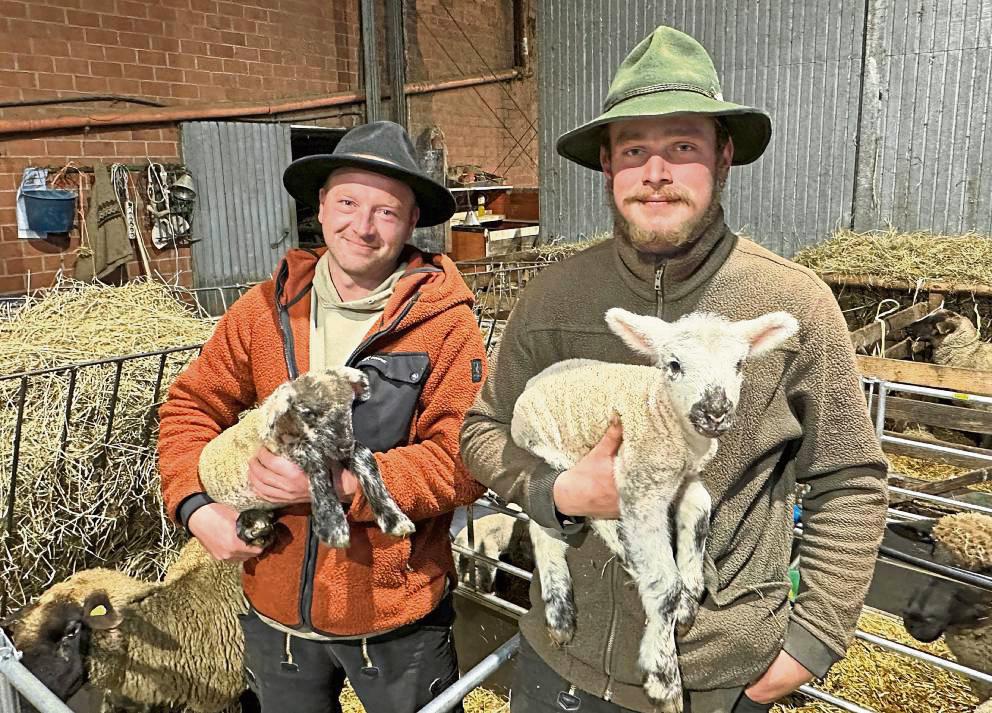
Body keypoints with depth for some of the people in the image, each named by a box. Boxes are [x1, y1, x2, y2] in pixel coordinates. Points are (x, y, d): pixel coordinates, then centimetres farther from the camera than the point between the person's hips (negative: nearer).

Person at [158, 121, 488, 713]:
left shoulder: (445, 321, -16)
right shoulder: (265, 309, -4)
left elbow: (465, 458, -20)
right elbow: (193, 406, 3)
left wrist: (342, 485, -27)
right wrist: (197, 506, -11)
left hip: (397, 620, -3)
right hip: (276, 609, 4)